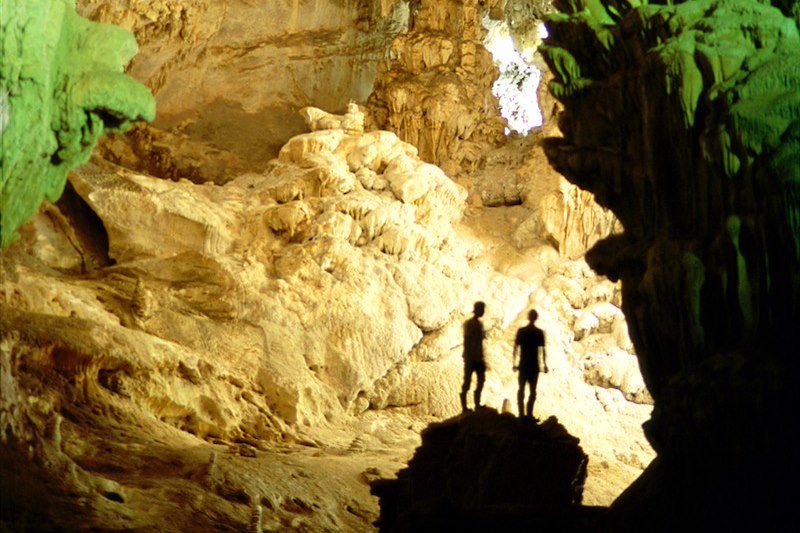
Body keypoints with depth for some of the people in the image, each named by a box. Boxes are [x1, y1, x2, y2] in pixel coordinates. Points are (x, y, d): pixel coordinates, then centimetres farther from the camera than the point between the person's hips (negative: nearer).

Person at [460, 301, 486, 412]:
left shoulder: (480, 324, 14)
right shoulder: (469, 324, -9)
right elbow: (466, 342, -14)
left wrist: (482, 358, 18)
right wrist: (467, 358, -19)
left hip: (478, 358, 8)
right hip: (471, 357, -8)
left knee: (481, 380, 6)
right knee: (467, 382, -4)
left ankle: (477, 405, 14)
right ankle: (464, 407, 0)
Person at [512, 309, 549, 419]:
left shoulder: (521, 331, 1)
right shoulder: (539, 333, -5)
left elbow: (515, 347, 2)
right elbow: (543, 350, -5)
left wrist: (514, 363, 8)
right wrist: (544, 365, 2)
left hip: (523, 365, 2)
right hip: (534, 366, -2)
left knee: (521, 389, 9)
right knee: (532, 391, 3)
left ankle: (521, 414, 7)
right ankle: (529, 414, -3)